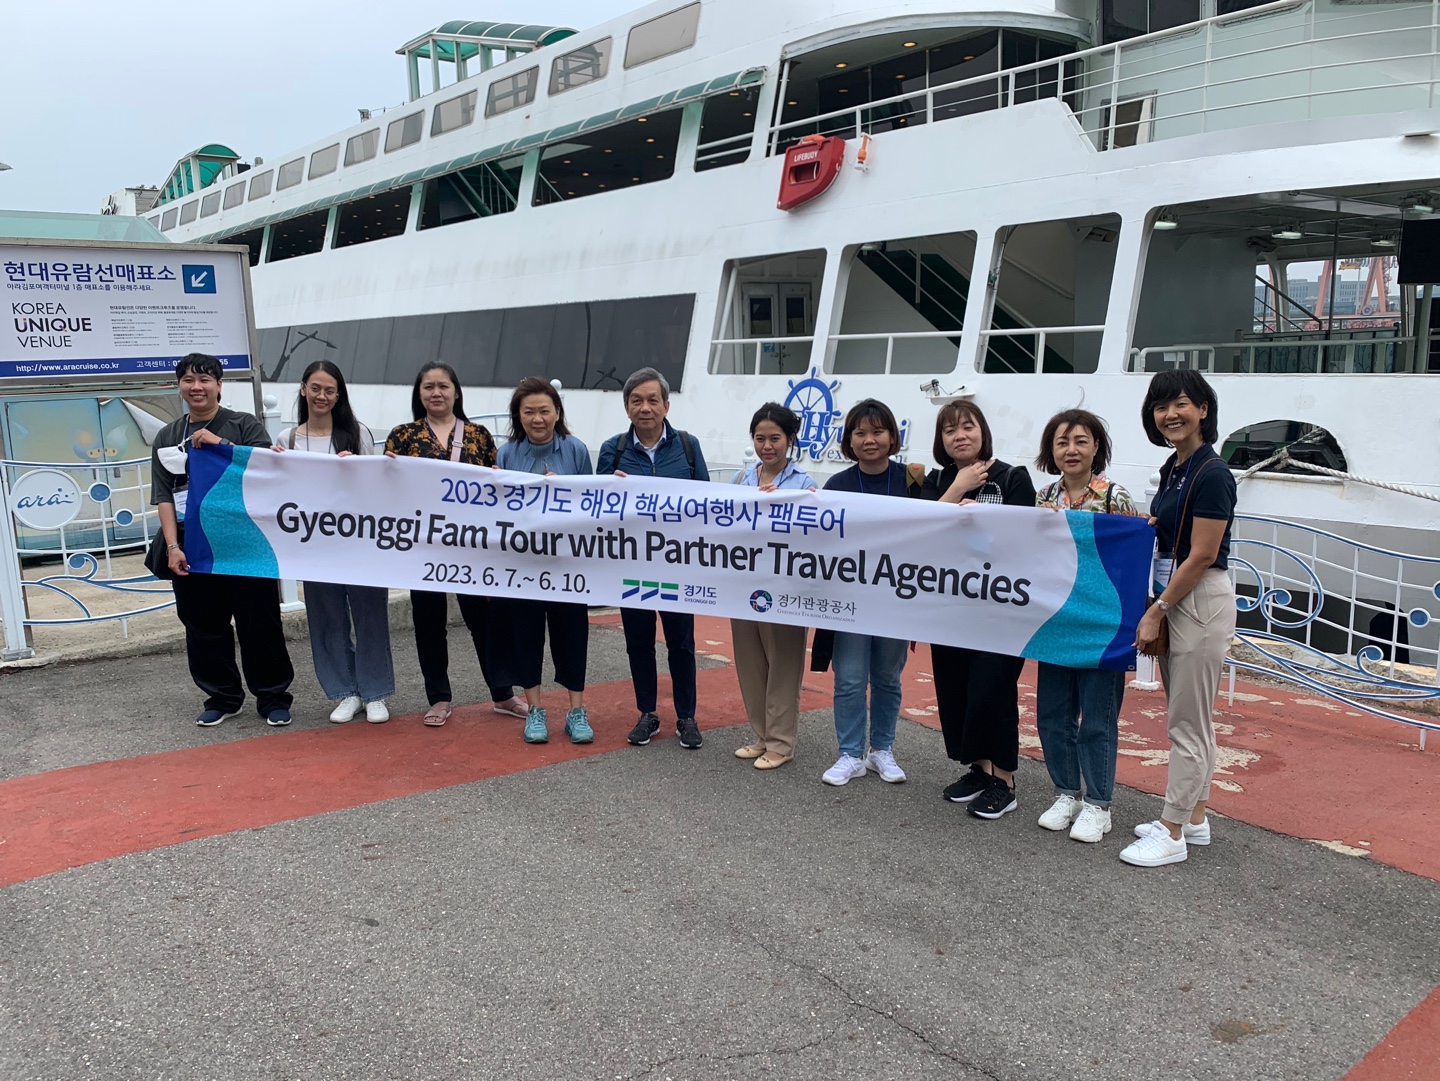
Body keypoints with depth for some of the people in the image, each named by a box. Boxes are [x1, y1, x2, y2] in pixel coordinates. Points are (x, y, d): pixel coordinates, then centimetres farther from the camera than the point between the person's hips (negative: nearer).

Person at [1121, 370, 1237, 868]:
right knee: (1192, 718, 17)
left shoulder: (1211, 473, -16)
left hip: (1201, 602, -10)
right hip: (1173, 599, 10)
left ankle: (1172, 834, 6)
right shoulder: (1173, 468, 11)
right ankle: (1194, 818, 27)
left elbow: (1201, 556, -18)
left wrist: (1157, 612, -15)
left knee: (1187, 724, -2)